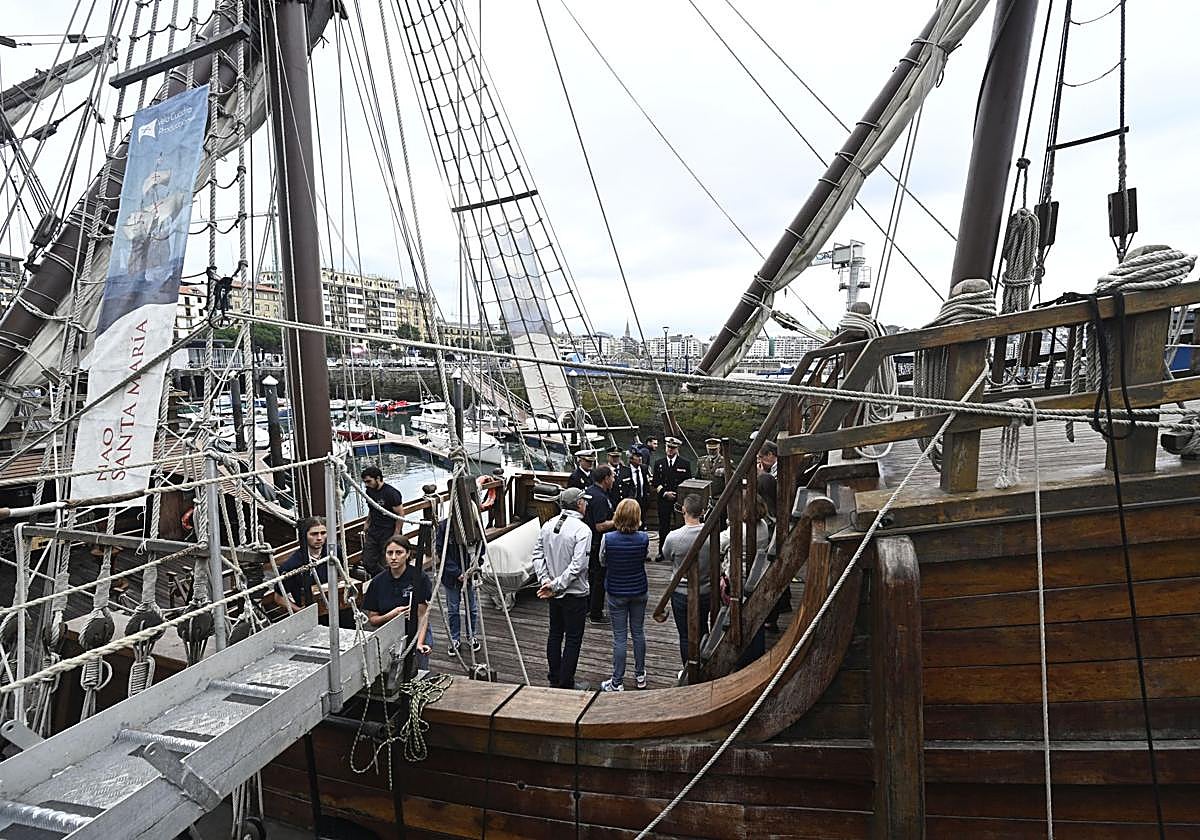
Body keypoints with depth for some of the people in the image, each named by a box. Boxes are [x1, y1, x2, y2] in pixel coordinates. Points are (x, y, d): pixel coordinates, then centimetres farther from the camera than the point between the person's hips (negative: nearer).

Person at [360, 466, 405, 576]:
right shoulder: (369, 491, 8)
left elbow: (400, 515, -13)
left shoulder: (391, 493, -15)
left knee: (385, 565, -2)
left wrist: (396, 535, -14)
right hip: (373, 533, 7)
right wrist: (366, 527, 14)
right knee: (367, 562, 3)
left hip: (388, 534, -7)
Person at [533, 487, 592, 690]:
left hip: (554, 593, 7)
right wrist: (556, 585, -19)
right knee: (573, 639, 5)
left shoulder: (548, 525, 0)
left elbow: (537, 555, -1)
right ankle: (566, 684, 12)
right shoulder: (582, 530, -20)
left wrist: (545, 580, -5)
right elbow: (577, 565, -25)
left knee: (554, 634, 18)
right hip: (575, 593, -7)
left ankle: (554, 679, 30)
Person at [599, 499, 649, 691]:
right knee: (638, 632, 18)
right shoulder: (643, 538, -17)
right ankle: (640, 675, 32)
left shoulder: (608, 539, -21)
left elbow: (602, 562, -3)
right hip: (639, 591, 2)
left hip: (616, 593, -2)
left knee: (619, 637, 6)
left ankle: (617, 683, 14)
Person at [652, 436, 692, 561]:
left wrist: (678, 494, -8)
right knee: (663, 526, 3)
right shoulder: (659, 463, 10)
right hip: (663, 500, 1)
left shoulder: (685, 464, 5)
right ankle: (662, 551, 12)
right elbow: (656, 482, 6)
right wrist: (664, 493, -7)